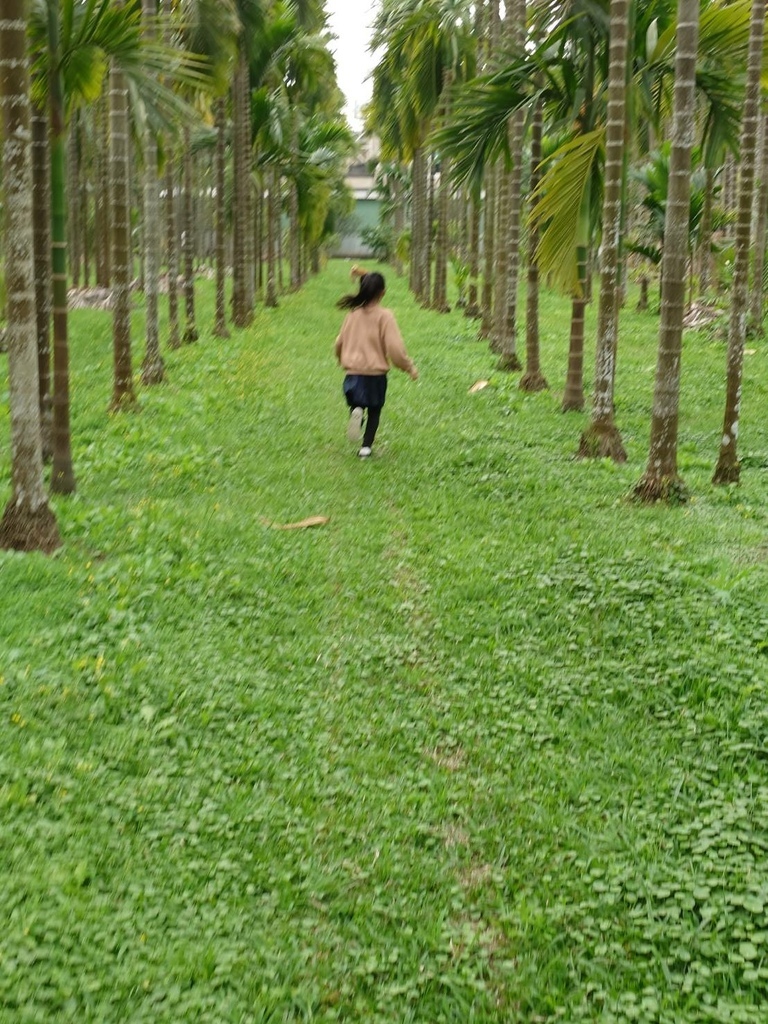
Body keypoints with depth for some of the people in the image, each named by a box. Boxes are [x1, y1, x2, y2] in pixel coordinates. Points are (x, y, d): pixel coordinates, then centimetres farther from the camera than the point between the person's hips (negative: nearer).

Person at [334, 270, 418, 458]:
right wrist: (410, 367, -2)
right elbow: (395, 348, -15)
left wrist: (340, 359, 33)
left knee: (356, 402, 19)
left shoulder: (353, 313, 1)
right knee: (374, 411, 17)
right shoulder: (384, 316, -12)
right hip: (376, 372, -2)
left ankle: (356, 410, -16)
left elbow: (340, 342, 12)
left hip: (353, 371, 2)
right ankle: (366, 447, 11)